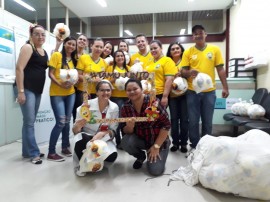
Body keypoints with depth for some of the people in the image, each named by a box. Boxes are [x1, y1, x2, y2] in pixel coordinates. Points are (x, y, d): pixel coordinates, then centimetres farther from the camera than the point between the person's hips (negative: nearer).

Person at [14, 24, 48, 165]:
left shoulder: (44, 52, 17)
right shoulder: (28, 47, -6)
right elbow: (19, 68, -16)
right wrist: (20, 91, -20)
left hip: (37, 91, 8)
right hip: (26, 89, -8)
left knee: (30, 122, 12)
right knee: (29, 122, -5)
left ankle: (27, 151, 21)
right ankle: (34, 153, 3)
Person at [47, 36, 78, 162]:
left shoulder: (74, 59, 13)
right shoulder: (56, 55, -4)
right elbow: (50, 74, -8)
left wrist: (73, 82, -8)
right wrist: (60, 84, -22)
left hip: (70, 93, 6)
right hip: (56, 93, -5)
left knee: (67, 121, 10)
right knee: (61, 122, -10)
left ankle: (65, 147, 25)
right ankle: (51, 153, 2)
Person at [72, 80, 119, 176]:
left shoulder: (114, 107, -9)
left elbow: (113, 131, -6)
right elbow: (75, 131, -13)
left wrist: (103, 133, -29)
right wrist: (78, 125, -37)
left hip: (103, 139, 2)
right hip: (86, 137, -2)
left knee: (112, 156, -27)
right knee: (83, 138, -37)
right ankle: (80, 164, -4)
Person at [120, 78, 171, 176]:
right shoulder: (125, 107, -9)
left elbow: (166, 125, -19)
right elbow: (125, 131, -5)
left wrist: (156, 146, -17)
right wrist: (129, 126, -29)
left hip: (158, 140, -3)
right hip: (140, 139, 4)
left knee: (155, 170, -17)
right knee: (125, 142, -26)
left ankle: (157, 154, 18)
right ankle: (141, 156, 7)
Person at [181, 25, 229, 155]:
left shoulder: (215, 49, 4)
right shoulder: (188, 52, 2)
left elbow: (220, 69, 4)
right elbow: (183, 71, 0)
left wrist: (225, 87, -1)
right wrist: (189, 73, -23)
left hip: (209, 91, 1)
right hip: (192, 91, 0)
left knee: (207, 122, 10)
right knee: (193, 121, 5)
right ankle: (194, 146, 22)